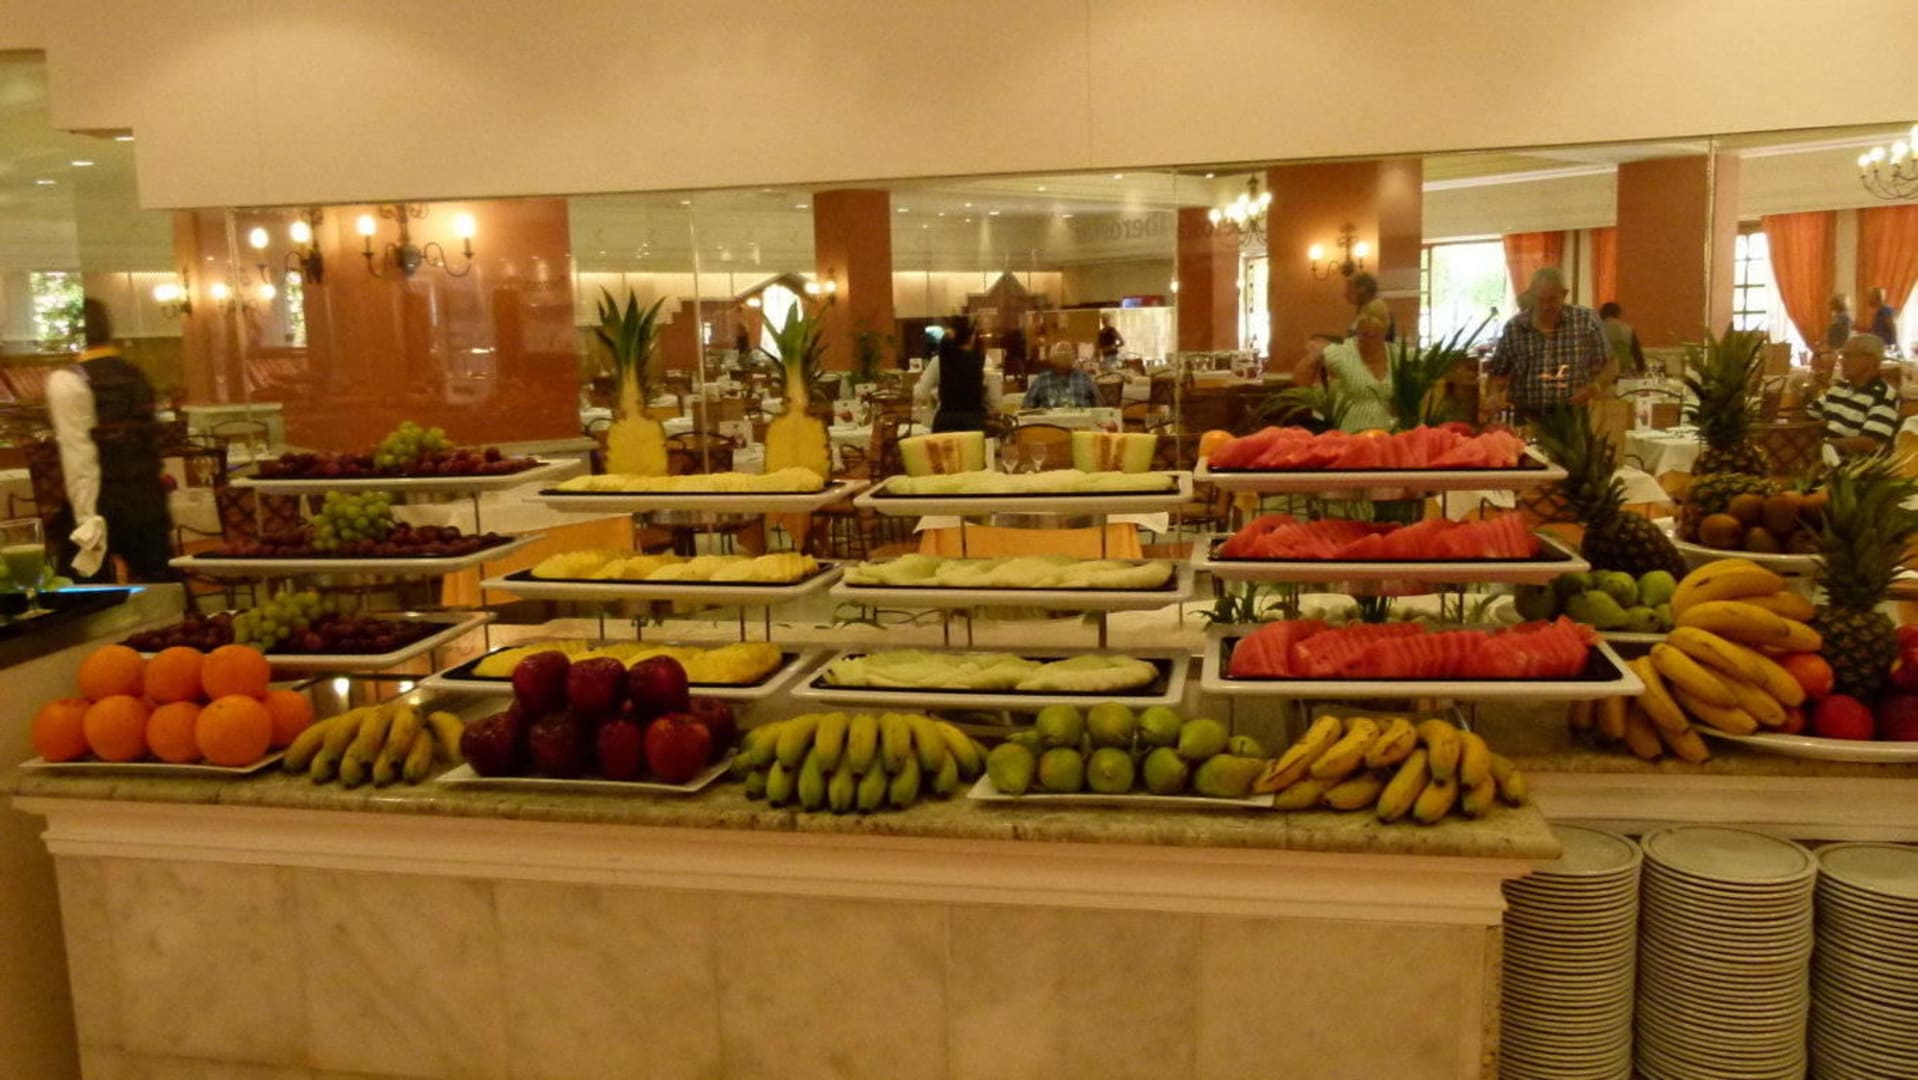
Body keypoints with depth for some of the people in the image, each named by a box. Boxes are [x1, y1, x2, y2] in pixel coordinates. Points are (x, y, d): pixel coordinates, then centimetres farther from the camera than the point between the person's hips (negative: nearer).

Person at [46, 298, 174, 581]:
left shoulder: (67, 381, -9)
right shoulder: (136, 375, 11)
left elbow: (79, 457, -16)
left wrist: (88, 522, -17)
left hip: (103, 505, -6)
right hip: (148, 501, 6)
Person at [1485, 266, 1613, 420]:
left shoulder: (1586, 321, -2)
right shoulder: (1513, 328, 0)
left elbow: (1609, 366, 5)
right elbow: (1499, 373, 10)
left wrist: (1594, 387, -14)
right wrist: (1495, 394, -10)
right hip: (1526, 420, 1)